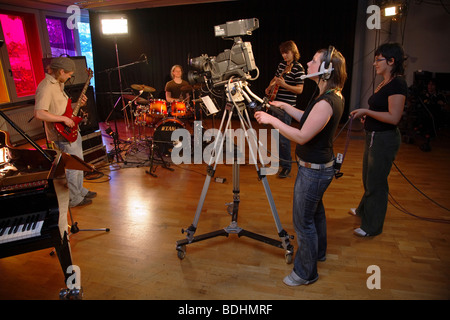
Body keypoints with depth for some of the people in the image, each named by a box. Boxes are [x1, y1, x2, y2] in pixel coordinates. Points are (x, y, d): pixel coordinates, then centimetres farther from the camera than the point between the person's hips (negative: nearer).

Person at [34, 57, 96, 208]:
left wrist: (78, 104, 6)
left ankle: (80, 191, 36)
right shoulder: (46, 87, -21)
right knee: (72, 167, 0)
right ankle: (74, 199, 15)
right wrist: (64, 119, -24)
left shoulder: (58, 84, 10)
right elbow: (39, 113, -29)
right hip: (63, 134, -10)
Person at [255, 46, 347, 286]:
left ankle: (305, 272, 23)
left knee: (303, 221, 4)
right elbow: (309, 120, 16)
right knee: (315, 210, 28)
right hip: (322, 165, 11)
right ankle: (318, 251, 51)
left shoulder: (326, 102, -27)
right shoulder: (335, 96, 4)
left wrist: (272, 120, -20)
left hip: (313, 171, -11)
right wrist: (284, 106, 16)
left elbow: (302, 136, -27)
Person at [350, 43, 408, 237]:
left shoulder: (397, 84, -18)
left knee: (376, 182, 2)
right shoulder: (384, 83, 11)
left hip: (384, 139, -10)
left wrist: (366, 111, -19)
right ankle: (364, 211, 45)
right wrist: (366, 115, 5)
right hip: (374, 137, 10)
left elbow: (393, 117, -25)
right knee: (368, 179, 24)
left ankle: (372, 226, 17)